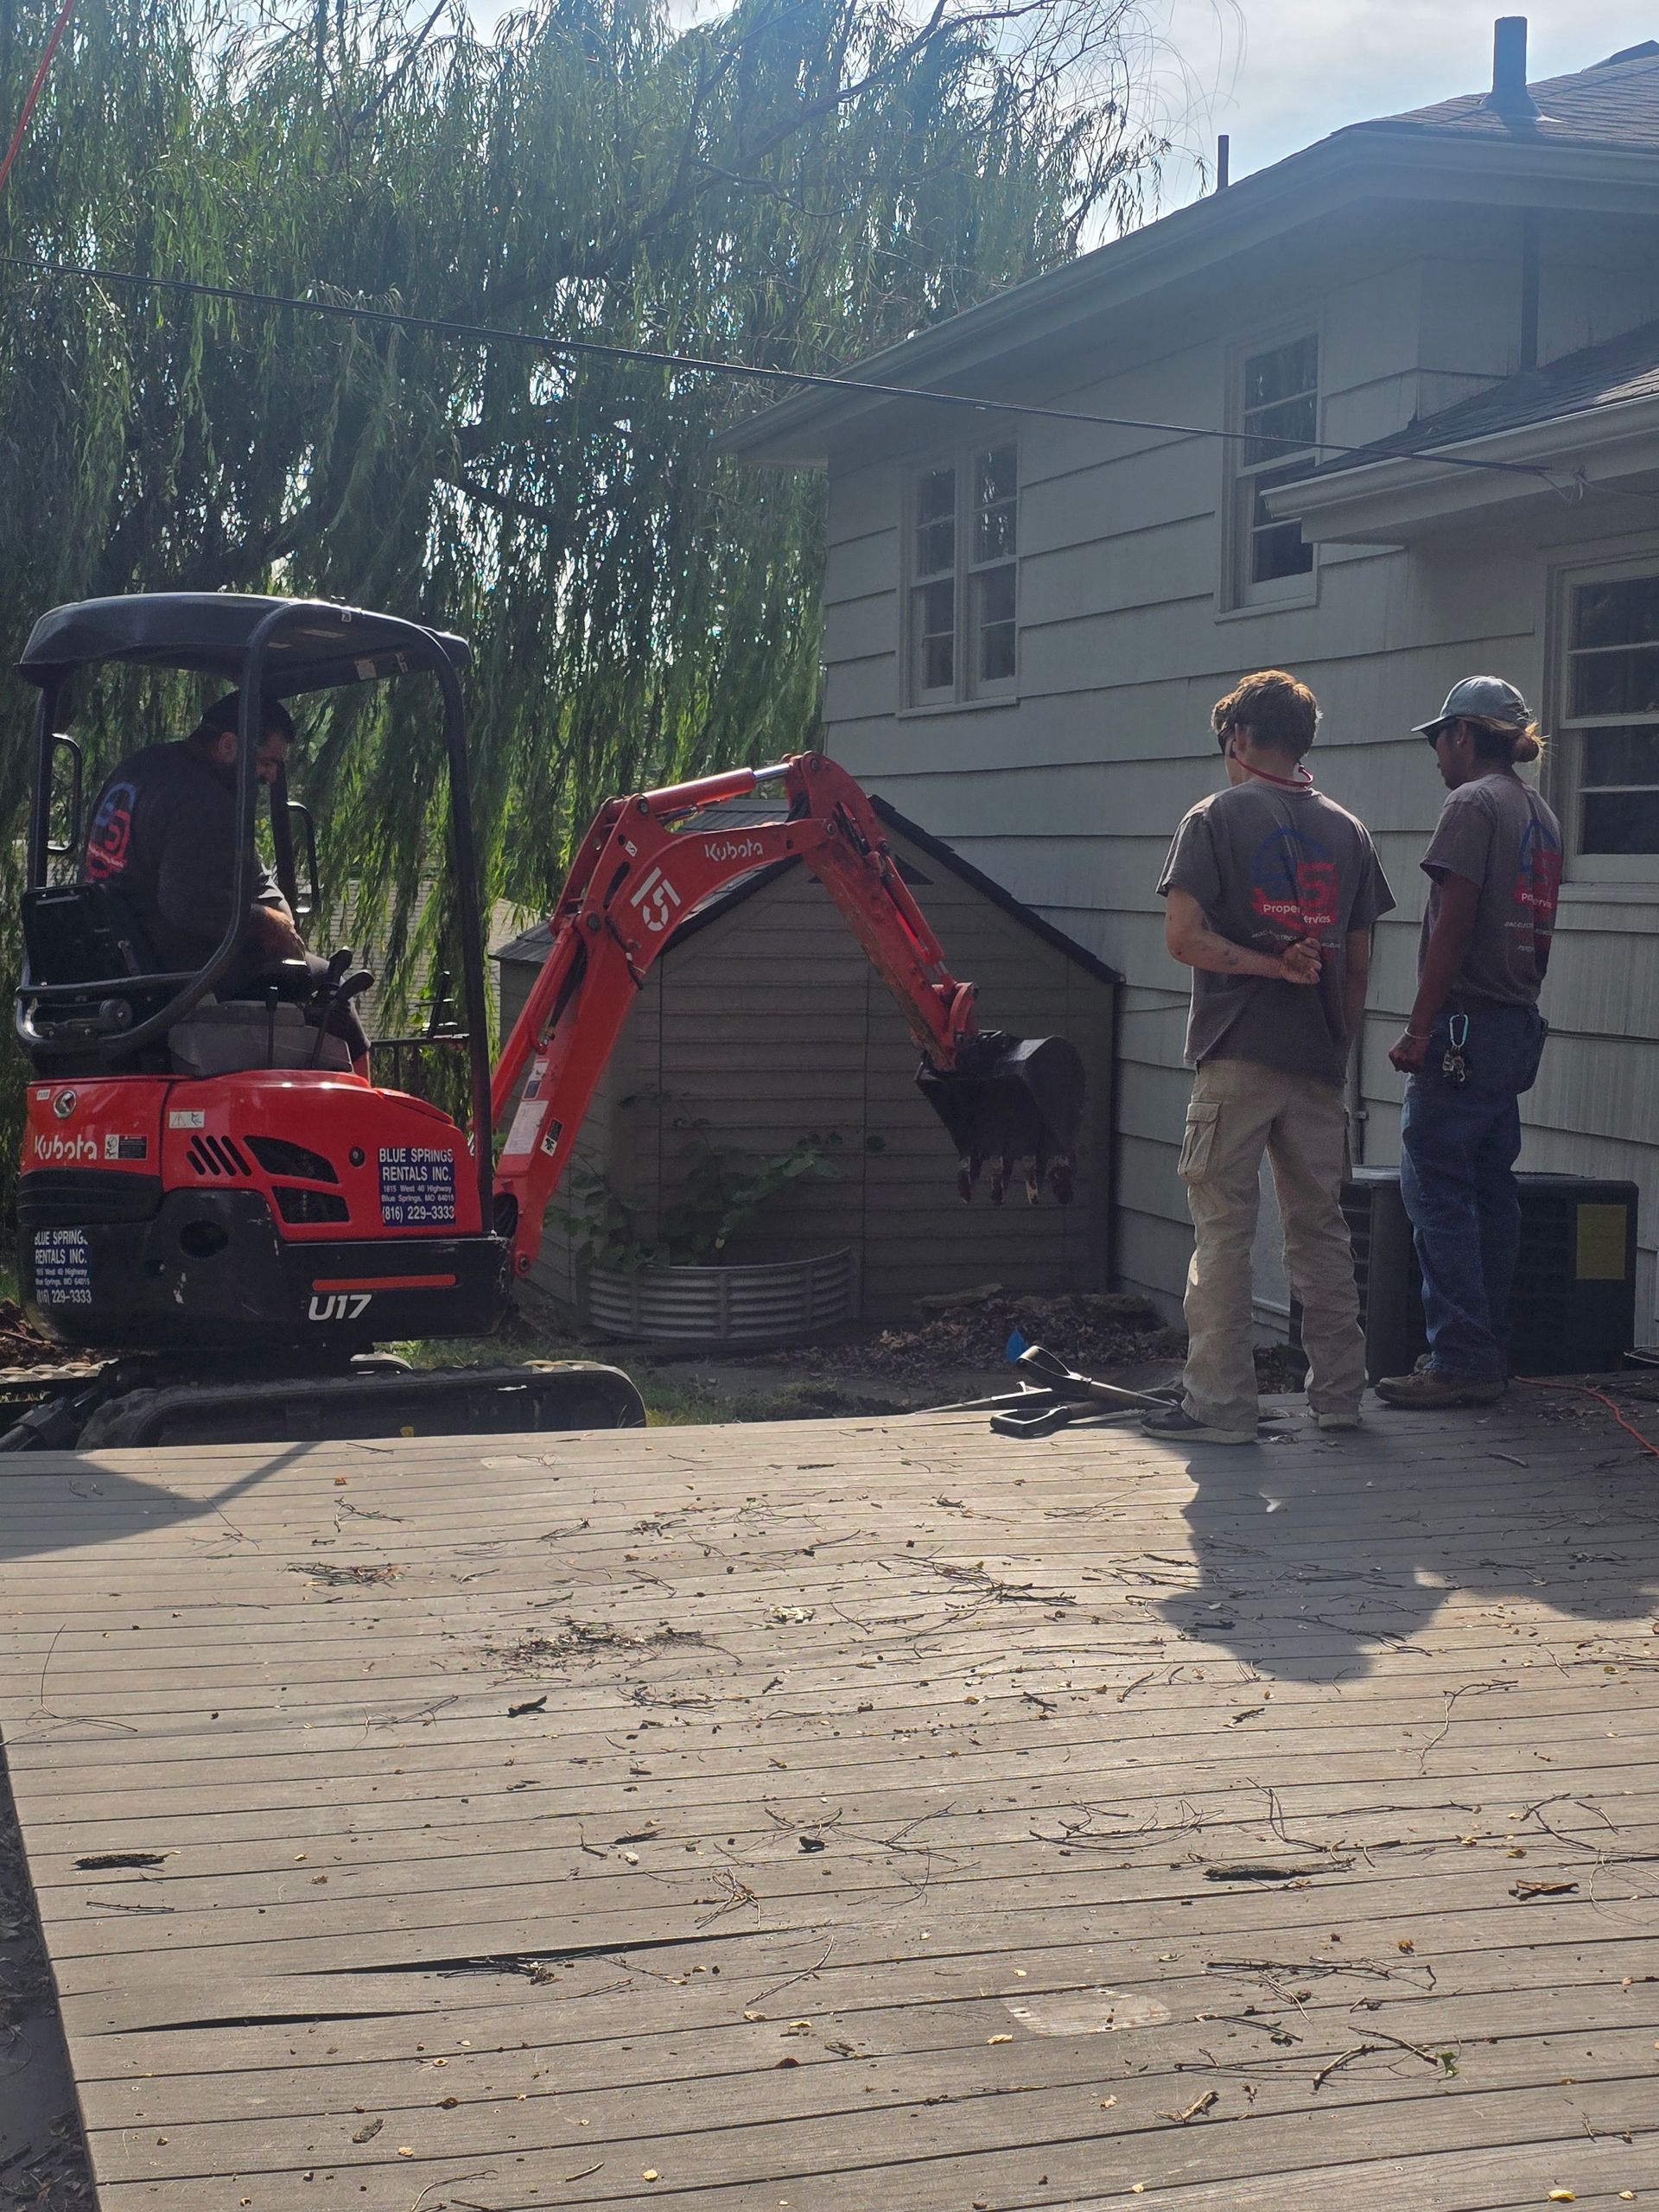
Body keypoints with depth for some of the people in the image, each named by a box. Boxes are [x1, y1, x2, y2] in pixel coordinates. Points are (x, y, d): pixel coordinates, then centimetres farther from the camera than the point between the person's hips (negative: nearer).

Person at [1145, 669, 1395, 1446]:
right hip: (1319, 1061, 5)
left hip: (1237, 1057, -5)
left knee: (1222, 1230, -2)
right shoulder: (1347, 829, 12)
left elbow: (1183, 935, -12)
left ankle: (1218, 1403, -3)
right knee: (1321, 1228, 12)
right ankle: (1338, 1392, 16)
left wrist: (1270, 966, -7)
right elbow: (1358, 961, 12)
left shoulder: (1217, 817, -1)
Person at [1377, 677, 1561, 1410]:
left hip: (1466, 1023, -9)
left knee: (1437, 1190, -7)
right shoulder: (1542, 816, 17)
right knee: (1491, 1190, 11)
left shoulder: (1472, 804, -10)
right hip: (1518, 1026, 9)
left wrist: (1419, 1029, -16)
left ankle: (1460, 1360, -9)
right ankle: (1490, 1357, 14)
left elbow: (1452, 924, -16)